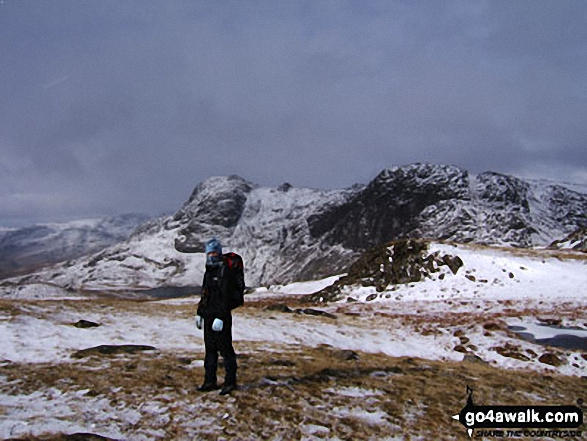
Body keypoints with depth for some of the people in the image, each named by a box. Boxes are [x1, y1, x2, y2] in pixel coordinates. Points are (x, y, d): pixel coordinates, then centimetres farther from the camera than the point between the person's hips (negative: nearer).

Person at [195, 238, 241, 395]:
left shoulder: (225, 272, -12)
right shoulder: (208, 272, 16)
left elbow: (226, 298, -19)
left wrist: (220, 317, -24)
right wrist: (200, 313, 20)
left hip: (221, 317, -9)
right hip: (208, 317, 9)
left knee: (225, 349, -2)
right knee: (210, 349, 13)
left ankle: (230, 382, 5)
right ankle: (210, 381, 21)